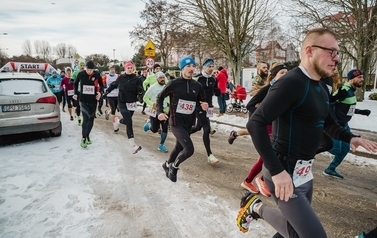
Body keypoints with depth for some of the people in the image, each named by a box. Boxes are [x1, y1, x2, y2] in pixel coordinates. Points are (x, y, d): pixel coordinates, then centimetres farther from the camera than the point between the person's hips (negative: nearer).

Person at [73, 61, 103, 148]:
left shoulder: (97, 75, -7)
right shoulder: (81, 74, -6)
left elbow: (101, 85, 7)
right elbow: (76, 83, 14)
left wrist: (100, 92, -11)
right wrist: (76, 93, 10)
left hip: (93, 100, 2)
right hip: (83, 100, -2)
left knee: (91, 119, 10)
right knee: (86, 118, -13)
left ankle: (87, 135, 28)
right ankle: (83, 138, -4)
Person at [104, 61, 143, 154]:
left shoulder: (136, 79, -3)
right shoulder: (121, 78, -3)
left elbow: (140, 91, -3)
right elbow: (113, 85, 14)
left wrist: (140, 89, -24)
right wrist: (106, 92, 15)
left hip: (132, 103, 3)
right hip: (122, 102, -3)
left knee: (126, 121, 15)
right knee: (129, 122, -15)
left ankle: (117, 120, 55)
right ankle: (133, 145, -14)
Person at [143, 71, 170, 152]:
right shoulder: (152, 87, -13)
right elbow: (145, 98, -9)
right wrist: (152, 104, -24)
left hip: (164, 111, 4)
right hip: (154, 111, -4)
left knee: (165, 129, 0)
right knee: (154, 130, 3)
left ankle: (161, 145, 17)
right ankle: (148, 123, 37)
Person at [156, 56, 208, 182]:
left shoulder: (197, 86, 1)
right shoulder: (174, 84, -11)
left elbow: (201, 101, 12)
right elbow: (160, 97, 1)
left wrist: (204, 106, -10)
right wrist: (160, 112, -12)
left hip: (188, 123, 6)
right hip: (176, 122, -6)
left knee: (179, 147, 21)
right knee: (189, 149, -15)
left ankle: (168, 164, 50)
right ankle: (173, 166, 13)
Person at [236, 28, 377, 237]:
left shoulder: (322, 88, 9)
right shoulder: (291, 82, -20)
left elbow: (327, 122, 24)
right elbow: (256, 123, -27)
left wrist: (350, 138, 5)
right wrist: (277, 171, -29)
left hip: (304, 171, 9)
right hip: (286, 172, -9)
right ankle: (256, 207, 9)